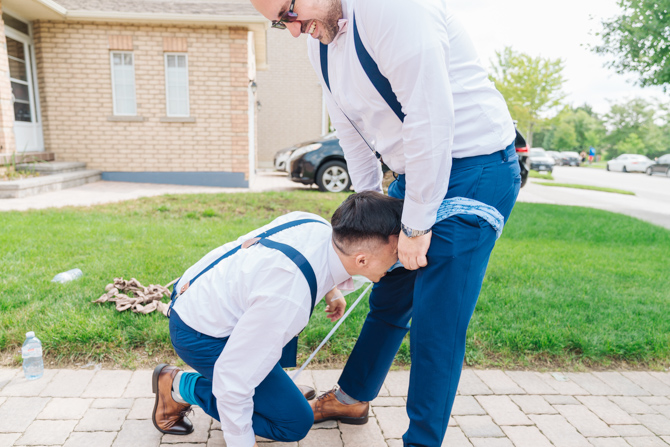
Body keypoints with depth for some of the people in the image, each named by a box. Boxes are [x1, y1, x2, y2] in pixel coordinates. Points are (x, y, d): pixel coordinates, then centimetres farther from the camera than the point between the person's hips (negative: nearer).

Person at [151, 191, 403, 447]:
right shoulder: (290, 298, -38)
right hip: (199, 337, -8)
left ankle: (271, 386, 22)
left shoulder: (316, 224, -14)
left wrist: (330, 290, 16)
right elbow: (232, 378, -29)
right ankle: (180, 386, 3)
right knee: (295, 423, -4)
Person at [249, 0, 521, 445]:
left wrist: (417, 225, -19)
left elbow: (430, 119, -25)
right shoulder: (319, 40, 6)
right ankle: (352, 398, 38)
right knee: (389, 294, 19)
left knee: (437, 321, -5)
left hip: (476, 166, -8)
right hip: (415, 170, 8)